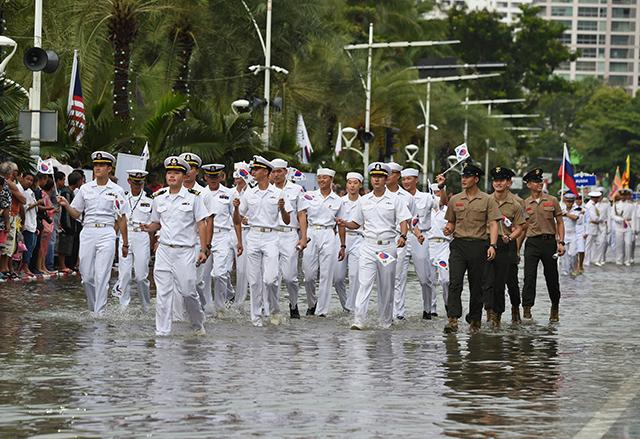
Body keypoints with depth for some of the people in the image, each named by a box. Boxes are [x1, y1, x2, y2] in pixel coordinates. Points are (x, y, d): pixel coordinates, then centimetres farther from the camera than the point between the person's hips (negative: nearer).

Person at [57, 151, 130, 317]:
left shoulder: (116, 191, 4)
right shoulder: (85, 189, 10)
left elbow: (122, 218, 7)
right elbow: (76, 214, 12)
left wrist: (125, 244, 7)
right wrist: (66, 205, -9)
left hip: (106, 233, -3)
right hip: (87, 232, 3)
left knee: (102, 276, -9)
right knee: (86, 275, 2)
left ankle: (100, 313, -8)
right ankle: (93, 307, 20)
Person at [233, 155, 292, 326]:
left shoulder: (278, 193, 2)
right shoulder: (248, 194, 9)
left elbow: (287, 221, 3)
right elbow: (237, 221, 12)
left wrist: (282, 208, -17)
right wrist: (236, 208, -8)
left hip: (270, 237, -3)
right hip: (253, 237, 3)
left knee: (270, 278, -15)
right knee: (254, 280, 3)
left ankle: (273, 309, 7)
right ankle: (256, 316, 10)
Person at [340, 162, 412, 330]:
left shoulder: (395, 199, 3)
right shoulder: (363, 200, 11)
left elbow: (404, 221, -3)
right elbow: (356, 223, 16)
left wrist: (403, 236, -22)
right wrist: (345, 223, -4)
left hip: (388, 246, -1)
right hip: (368, 245, 1)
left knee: (386, 286, 5)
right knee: (364, 283, -12)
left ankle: (386, 322, 15)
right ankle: (358, 320, -19)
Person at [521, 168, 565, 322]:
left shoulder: (552, 201, 5)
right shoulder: (524, 204, 6)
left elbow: (560, 223, 7)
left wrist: (561, 242, -3)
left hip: (549, 241, 0)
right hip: (532, 243, 0)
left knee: (551, 277, 6)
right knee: (529, 276, -10)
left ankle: (555, 307, 23)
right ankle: (527, 309, -11)